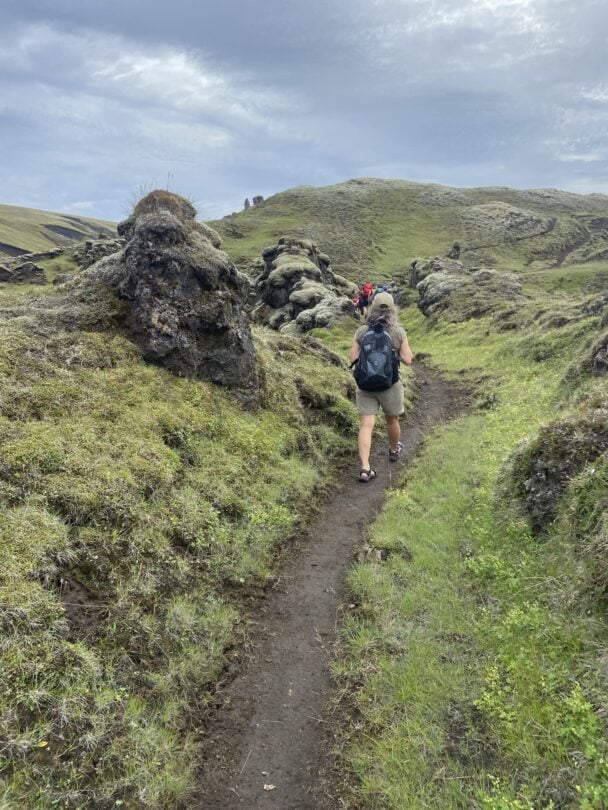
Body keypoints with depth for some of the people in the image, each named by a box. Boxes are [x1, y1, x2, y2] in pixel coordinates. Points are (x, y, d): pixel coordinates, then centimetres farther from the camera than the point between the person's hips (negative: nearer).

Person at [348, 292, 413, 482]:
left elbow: (352, 358, -1)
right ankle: (394, 450, 46)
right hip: (390, 384, -1)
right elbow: (408, 360, -6)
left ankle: (365, 468, -10)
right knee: (392, 420, 23)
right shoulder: (399, 331, -7)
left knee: (366, 425, 0)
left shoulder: (361, 331, -3)